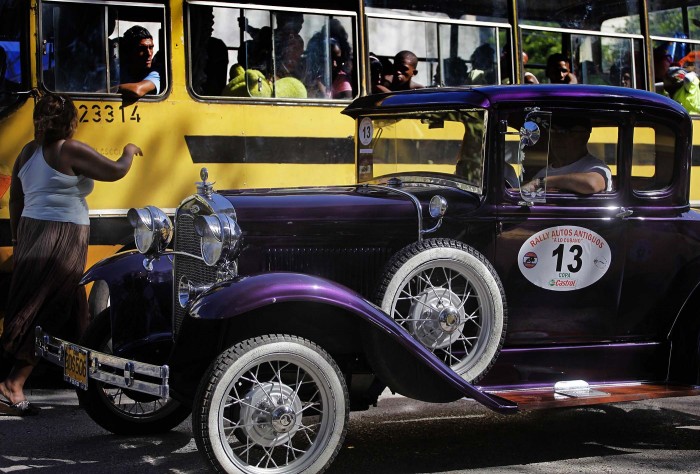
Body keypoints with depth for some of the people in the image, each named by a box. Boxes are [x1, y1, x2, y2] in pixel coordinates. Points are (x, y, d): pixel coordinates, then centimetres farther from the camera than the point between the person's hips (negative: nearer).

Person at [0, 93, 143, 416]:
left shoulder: (28, 151, 13)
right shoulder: (71, 151, -10)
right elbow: (115, 171, -7)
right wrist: (129, 152, 14)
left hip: (31, 233, 8)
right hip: (63, 239, -8)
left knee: (70, 312, 15)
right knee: (45, 314, -9)